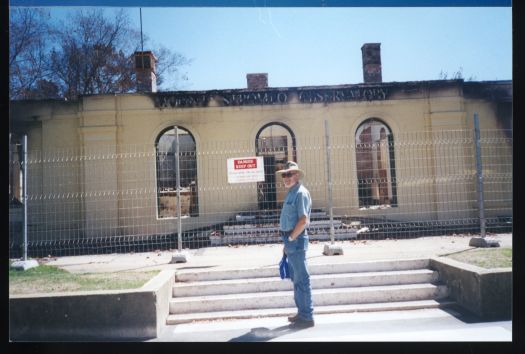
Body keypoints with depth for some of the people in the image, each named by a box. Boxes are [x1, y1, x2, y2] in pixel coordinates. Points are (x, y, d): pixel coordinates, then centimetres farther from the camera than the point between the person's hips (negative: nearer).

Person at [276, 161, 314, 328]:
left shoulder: (301, 193, -14)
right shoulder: (291, 193, 15)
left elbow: (303, 220, -23)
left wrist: (290, 239, -15)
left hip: (296, 240, -10)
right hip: (291, 240, 10)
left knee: (302, 279, -2)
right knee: (296, 278, 18)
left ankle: (307, 317, 8)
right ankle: (302, 313, 30)